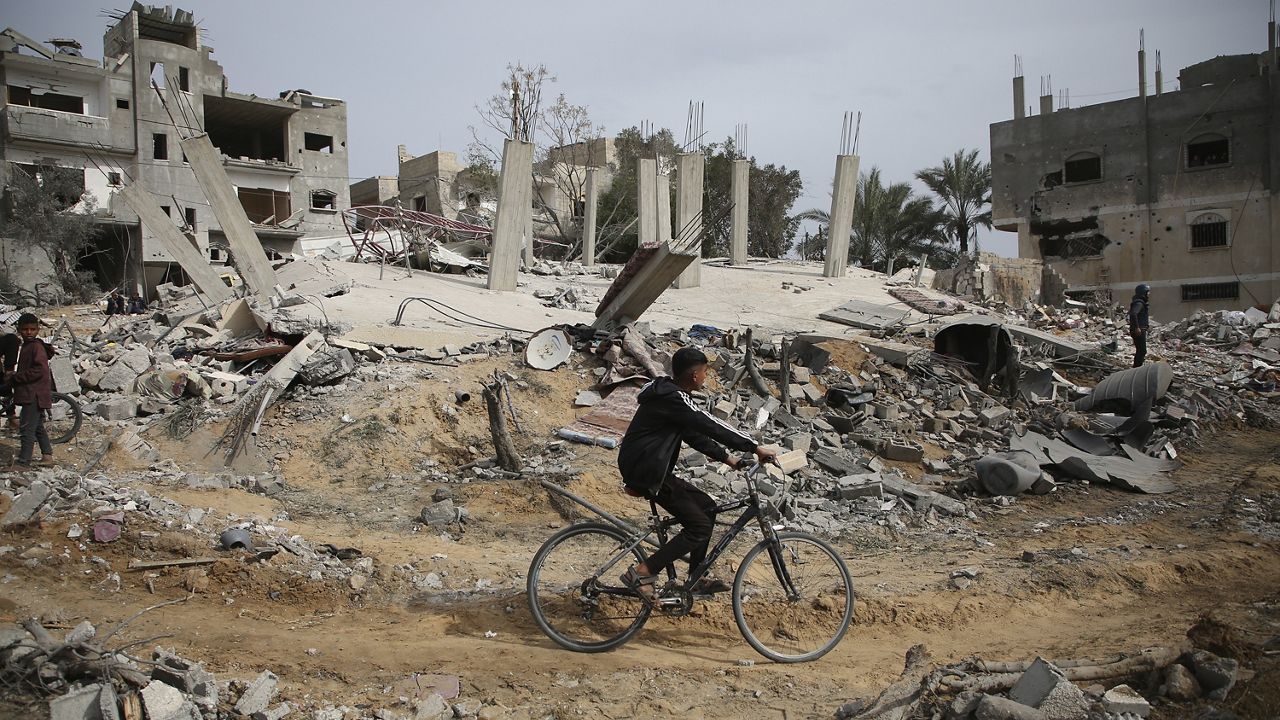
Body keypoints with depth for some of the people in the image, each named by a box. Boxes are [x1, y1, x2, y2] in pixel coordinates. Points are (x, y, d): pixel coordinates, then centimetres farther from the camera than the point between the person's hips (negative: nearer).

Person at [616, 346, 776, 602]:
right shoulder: (673, 399, -20)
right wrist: (755, 447, -16)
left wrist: (727, 458, 14)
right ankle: (642, 574, -9)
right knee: (699, 526, -10)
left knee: (707, 507, 14)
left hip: (650, 469, 10)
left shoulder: (670, 395, 12)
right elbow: (712, 427, -21)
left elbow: (695, 434, 18)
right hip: (646, 474, -10)